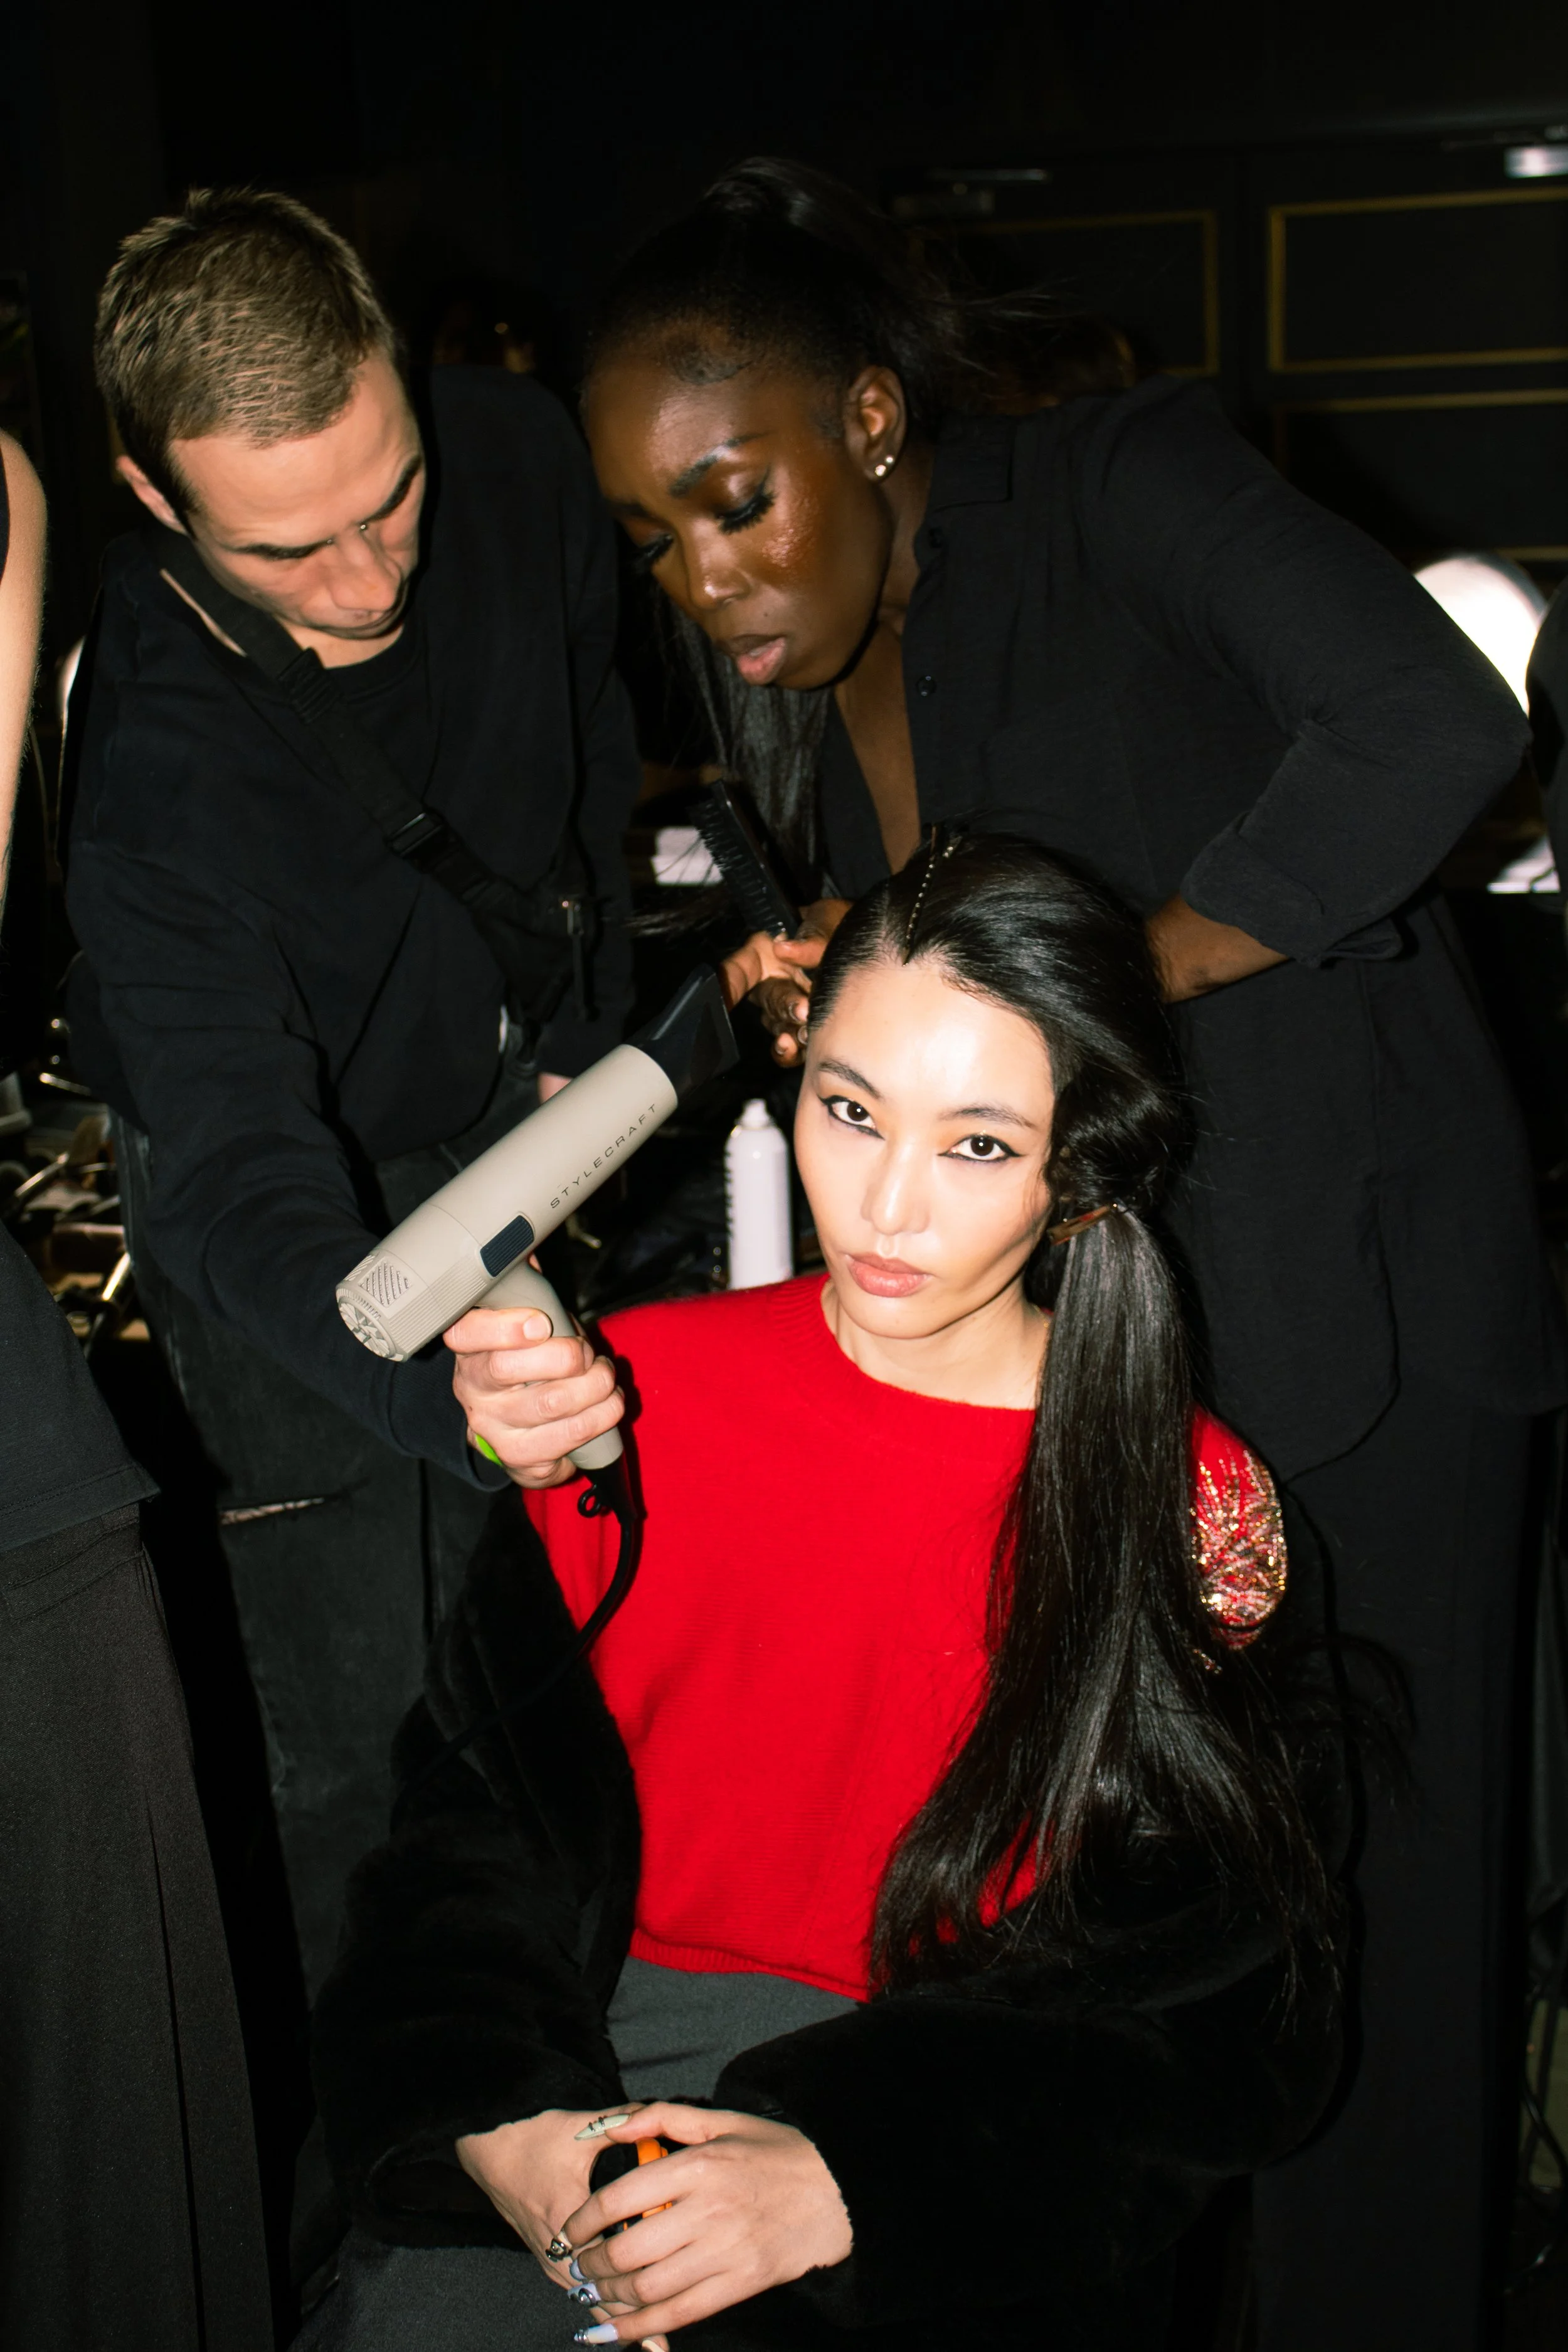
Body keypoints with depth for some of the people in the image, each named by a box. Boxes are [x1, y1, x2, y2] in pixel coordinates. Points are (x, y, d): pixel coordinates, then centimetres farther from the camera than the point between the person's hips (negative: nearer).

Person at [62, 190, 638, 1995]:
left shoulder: (516, 458, -19)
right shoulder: (151, 758, -35)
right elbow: (242, 1181, -42)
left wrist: (586, 1019, 6)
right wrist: (446, 1388, -61)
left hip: (517, 1105, 5)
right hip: (308, 1201, -5)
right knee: (359, 1728, -3)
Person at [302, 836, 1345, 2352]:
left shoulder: (1188, 1505, -4)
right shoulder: (633, 1385, 2)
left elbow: (1209, 1988, -6)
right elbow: (477, 1800, 3)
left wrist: (846, 2182, -19)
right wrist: (500, 2121, -15)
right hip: (601, 2051, 2)